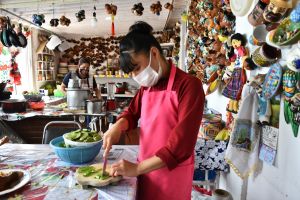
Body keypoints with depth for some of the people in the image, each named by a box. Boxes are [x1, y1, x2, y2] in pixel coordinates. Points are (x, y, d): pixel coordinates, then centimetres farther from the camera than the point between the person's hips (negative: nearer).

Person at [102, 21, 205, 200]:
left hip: (172, 174, -6)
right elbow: (132, 113, 15)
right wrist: (117, 127, -7)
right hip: (145, 168, 6)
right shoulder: (147, 86, 3)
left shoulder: (189, 85, -20)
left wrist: (137, 168, -21)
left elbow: (182, 145, -24)